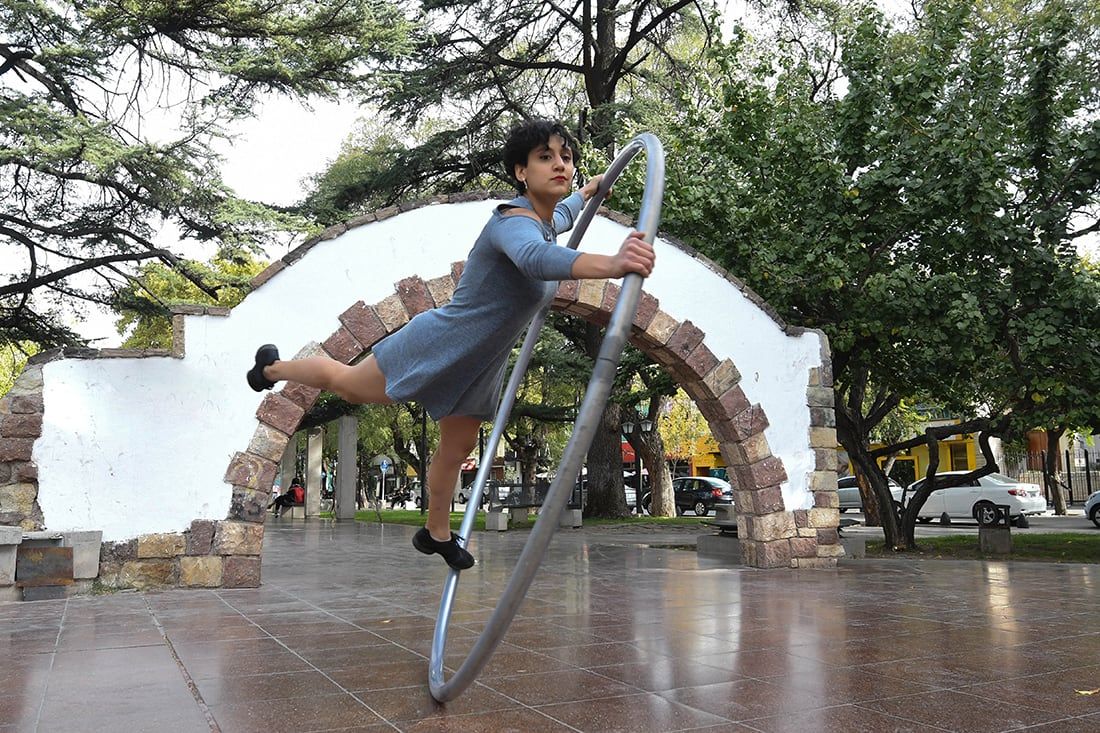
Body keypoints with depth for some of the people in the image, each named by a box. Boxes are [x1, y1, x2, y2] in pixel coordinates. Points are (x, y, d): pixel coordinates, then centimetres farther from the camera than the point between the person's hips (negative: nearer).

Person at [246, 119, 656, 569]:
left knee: (458, 449, 19)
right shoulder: (513, 221, -30)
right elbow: (536, 257, -57)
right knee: (348, 384, 16)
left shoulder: (546, 222, -1)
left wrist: (589, 191, 44)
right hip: (438, 346, -8)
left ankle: (436, 534, 41)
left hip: (479, 363, 8)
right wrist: (612, 265, -73)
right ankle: (272, 367, 43)